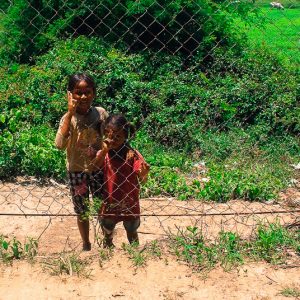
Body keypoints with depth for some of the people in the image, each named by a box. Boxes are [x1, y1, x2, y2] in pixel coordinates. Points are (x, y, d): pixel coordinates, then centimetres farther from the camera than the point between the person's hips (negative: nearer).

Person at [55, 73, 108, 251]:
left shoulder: (101, 113, -9)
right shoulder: (68, 118, -16)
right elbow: (60, 145, -33)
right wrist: (70, 114, -34)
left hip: (99, 169, 2)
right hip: (77, 172, -1)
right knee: (82, 211, 13)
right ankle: (86, 244, 35)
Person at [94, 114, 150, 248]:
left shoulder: (132, 153, -14)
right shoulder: (102, 153, -5)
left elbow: (142, 180, -20)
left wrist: (144, 174, -44)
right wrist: (104, 150, -34)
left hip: (129, 204, -2)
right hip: (109, 204, 2)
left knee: (132, 234, 19)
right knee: (107, 237, 19)